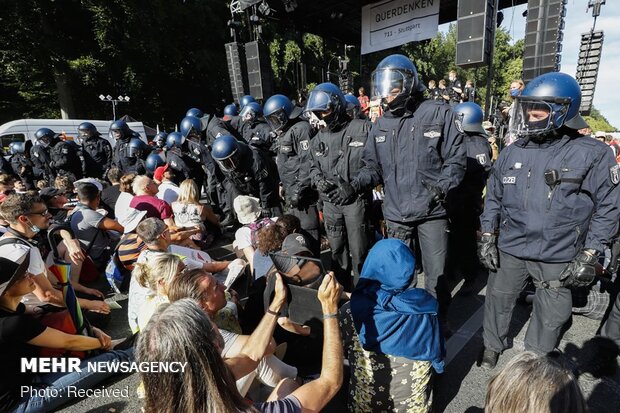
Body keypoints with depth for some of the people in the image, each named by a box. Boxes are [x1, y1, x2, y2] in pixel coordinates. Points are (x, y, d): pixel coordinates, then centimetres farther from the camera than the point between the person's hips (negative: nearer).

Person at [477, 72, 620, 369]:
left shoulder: (592, 155, -10)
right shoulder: (512, 152, 0)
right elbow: (494, 195, 7)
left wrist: (588, 257, -9)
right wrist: (488, 236, 2)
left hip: (558, 258, -2)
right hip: (508, 249, 2)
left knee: (551, 316, 15)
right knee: (497, 301, 16)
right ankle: (493, 345, 42)